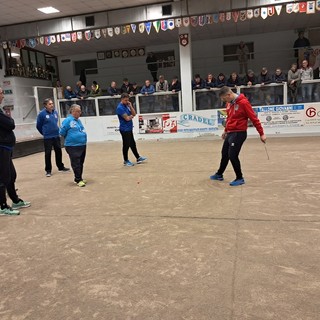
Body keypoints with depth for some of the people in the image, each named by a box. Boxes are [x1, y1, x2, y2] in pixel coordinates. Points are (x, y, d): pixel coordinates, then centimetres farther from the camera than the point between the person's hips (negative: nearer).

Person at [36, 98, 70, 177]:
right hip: (47, 137, -5)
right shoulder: (42, 114, -12)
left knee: (58, 151, 13)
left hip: (56, 136, 5)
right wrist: (45, 133, 8)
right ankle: (48, 170, 12)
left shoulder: (55, 112, 3)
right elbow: (38, 126, -2)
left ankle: (61, 167, 28)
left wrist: (56, 130, 15)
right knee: (48, 153, 1)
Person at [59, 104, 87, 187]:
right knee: (76, 164, -3)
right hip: (73, 146, -7)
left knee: (80, 163, 14)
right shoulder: (68, 120, -10)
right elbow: (62, 132, -7)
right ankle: (78, 180, 5)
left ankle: (79, 178, 26)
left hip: (82, 145, 7)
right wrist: (70, 138, 4)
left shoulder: (78, 120, 12)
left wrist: (82, 137, 13)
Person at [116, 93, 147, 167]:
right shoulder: (120, 108, -16)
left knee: (133, 144, 16)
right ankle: (126, 161, 13)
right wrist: (131, 116, 0)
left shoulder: (127, 106, 10)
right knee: (126, 145, 0)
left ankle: (138, 158, 26)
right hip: (124, 129, -8)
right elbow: (127, 118, -21)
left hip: (129, 128, 8)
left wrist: (130, 106, -5)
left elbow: (134, 114, 7)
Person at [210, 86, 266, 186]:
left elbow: (254, 118, -15)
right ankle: (219, 174, 34)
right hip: (230, 133, 8)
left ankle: (240, 178, 7)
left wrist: (261, 134, -13)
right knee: (224, 154, 17)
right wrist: (226, 130, 28)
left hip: (239, 133, -8)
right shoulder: (229, 103, 7)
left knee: (232, 155, -10)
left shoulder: (243, 102, -17)